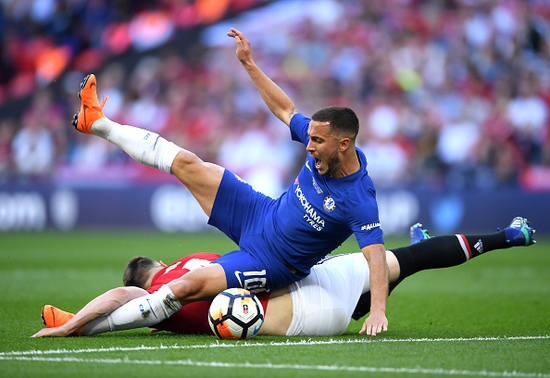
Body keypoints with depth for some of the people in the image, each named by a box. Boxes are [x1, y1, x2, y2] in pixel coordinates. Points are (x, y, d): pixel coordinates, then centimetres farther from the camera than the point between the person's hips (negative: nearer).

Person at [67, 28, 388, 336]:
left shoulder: (359, 201, -30)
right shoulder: (323, 145, -10)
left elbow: (376, 255, -34)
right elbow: (286, 110, 6)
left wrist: (378, 310, -46)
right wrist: (249, 63, 5)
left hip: (270, 262, -6)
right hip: (259, 215, 6)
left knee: (185, 288, -20)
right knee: (185, 163, 1)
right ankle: (98, 123, 19)